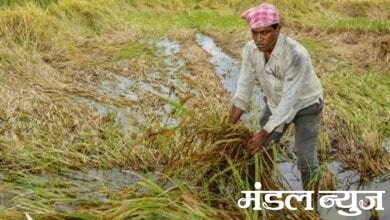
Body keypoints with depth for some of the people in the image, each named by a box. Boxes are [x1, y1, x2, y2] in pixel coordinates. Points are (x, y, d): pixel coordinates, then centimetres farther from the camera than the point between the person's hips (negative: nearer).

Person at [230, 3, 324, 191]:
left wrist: (264, 133, -32)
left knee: (306, 158, -7)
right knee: (261, 150, 9)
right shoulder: (251, 50, -21)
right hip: (275, 103, 5)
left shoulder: (295, 55, -38)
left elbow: (290, 100, -34)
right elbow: (245, 85, -12)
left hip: (305, 104, -5)